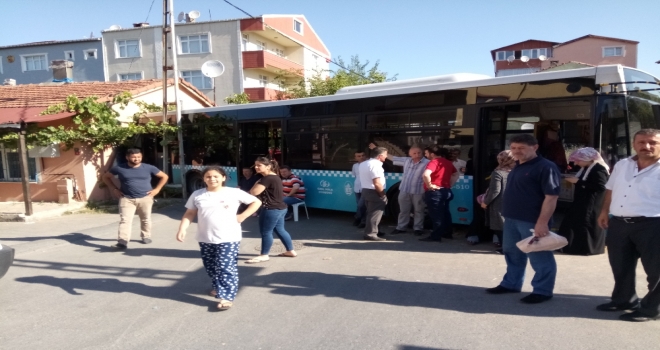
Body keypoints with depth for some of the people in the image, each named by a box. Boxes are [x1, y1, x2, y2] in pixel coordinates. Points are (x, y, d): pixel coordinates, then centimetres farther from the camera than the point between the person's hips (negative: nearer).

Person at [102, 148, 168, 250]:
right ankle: (122, 242, -15)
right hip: (126, 199, -1)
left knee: (146, 219, 12)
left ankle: (146, 236, 32)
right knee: (125, 220, -11)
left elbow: (164, 176, 6)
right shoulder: (119, 168, -3)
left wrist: (157, 189, -2)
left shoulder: (148, 168, -4)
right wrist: (114, 189, 3)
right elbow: (106, 177, 13)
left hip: (145, 198, 1)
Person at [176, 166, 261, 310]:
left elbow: (256, 202, 1)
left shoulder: (234, 193, -6)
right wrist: (182, 229, -8)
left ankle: (227, 296, -1)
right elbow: (189, 214, 6)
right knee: (210, 267, 15)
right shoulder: (197, 195, 2)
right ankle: (217, 287, 38)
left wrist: (242, 216, -7)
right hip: (205, 239, 4)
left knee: (226, 268, -7)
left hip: (228, 238, -4)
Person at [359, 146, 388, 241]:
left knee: (371, 212, 19)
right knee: (375, 213, -3)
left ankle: (372, 231, 29)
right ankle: (370, 234, 0)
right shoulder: (375, 165, -20)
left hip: (366, 190, 10)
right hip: (374, 192, -10)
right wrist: (383, 194, -14)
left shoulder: (363, 164, 12)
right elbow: (377, 183, -25)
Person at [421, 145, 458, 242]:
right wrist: (450, 184, 14)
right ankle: (447, 233, 26)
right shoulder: (448, 162, 11)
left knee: (436, 215, -5)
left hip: (435, 192, -8)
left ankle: (436, 236, -2)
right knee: (445, 213, 17)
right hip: (446, 191, 9)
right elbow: (456, 174, 22)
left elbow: (425, 174, -33)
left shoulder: (434, 162, -16)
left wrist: (429, 185, -21)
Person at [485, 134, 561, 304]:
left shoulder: (545, 167, -14)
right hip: (512, 219, 9)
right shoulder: (517, 167, 14)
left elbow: (551, 197, -19)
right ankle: (511, 283, 32)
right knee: (512, 253, 18)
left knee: (539, 257, 3)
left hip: (532, 221, -9)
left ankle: (542, 291, 15)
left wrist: (542, 222, -23)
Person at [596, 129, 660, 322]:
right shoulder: (621, 165, 11)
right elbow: (611, 190, 20)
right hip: (618, 223, 6)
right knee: (620, 266, 17)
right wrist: (604, 211, 17)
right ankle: (623, 300, 34)